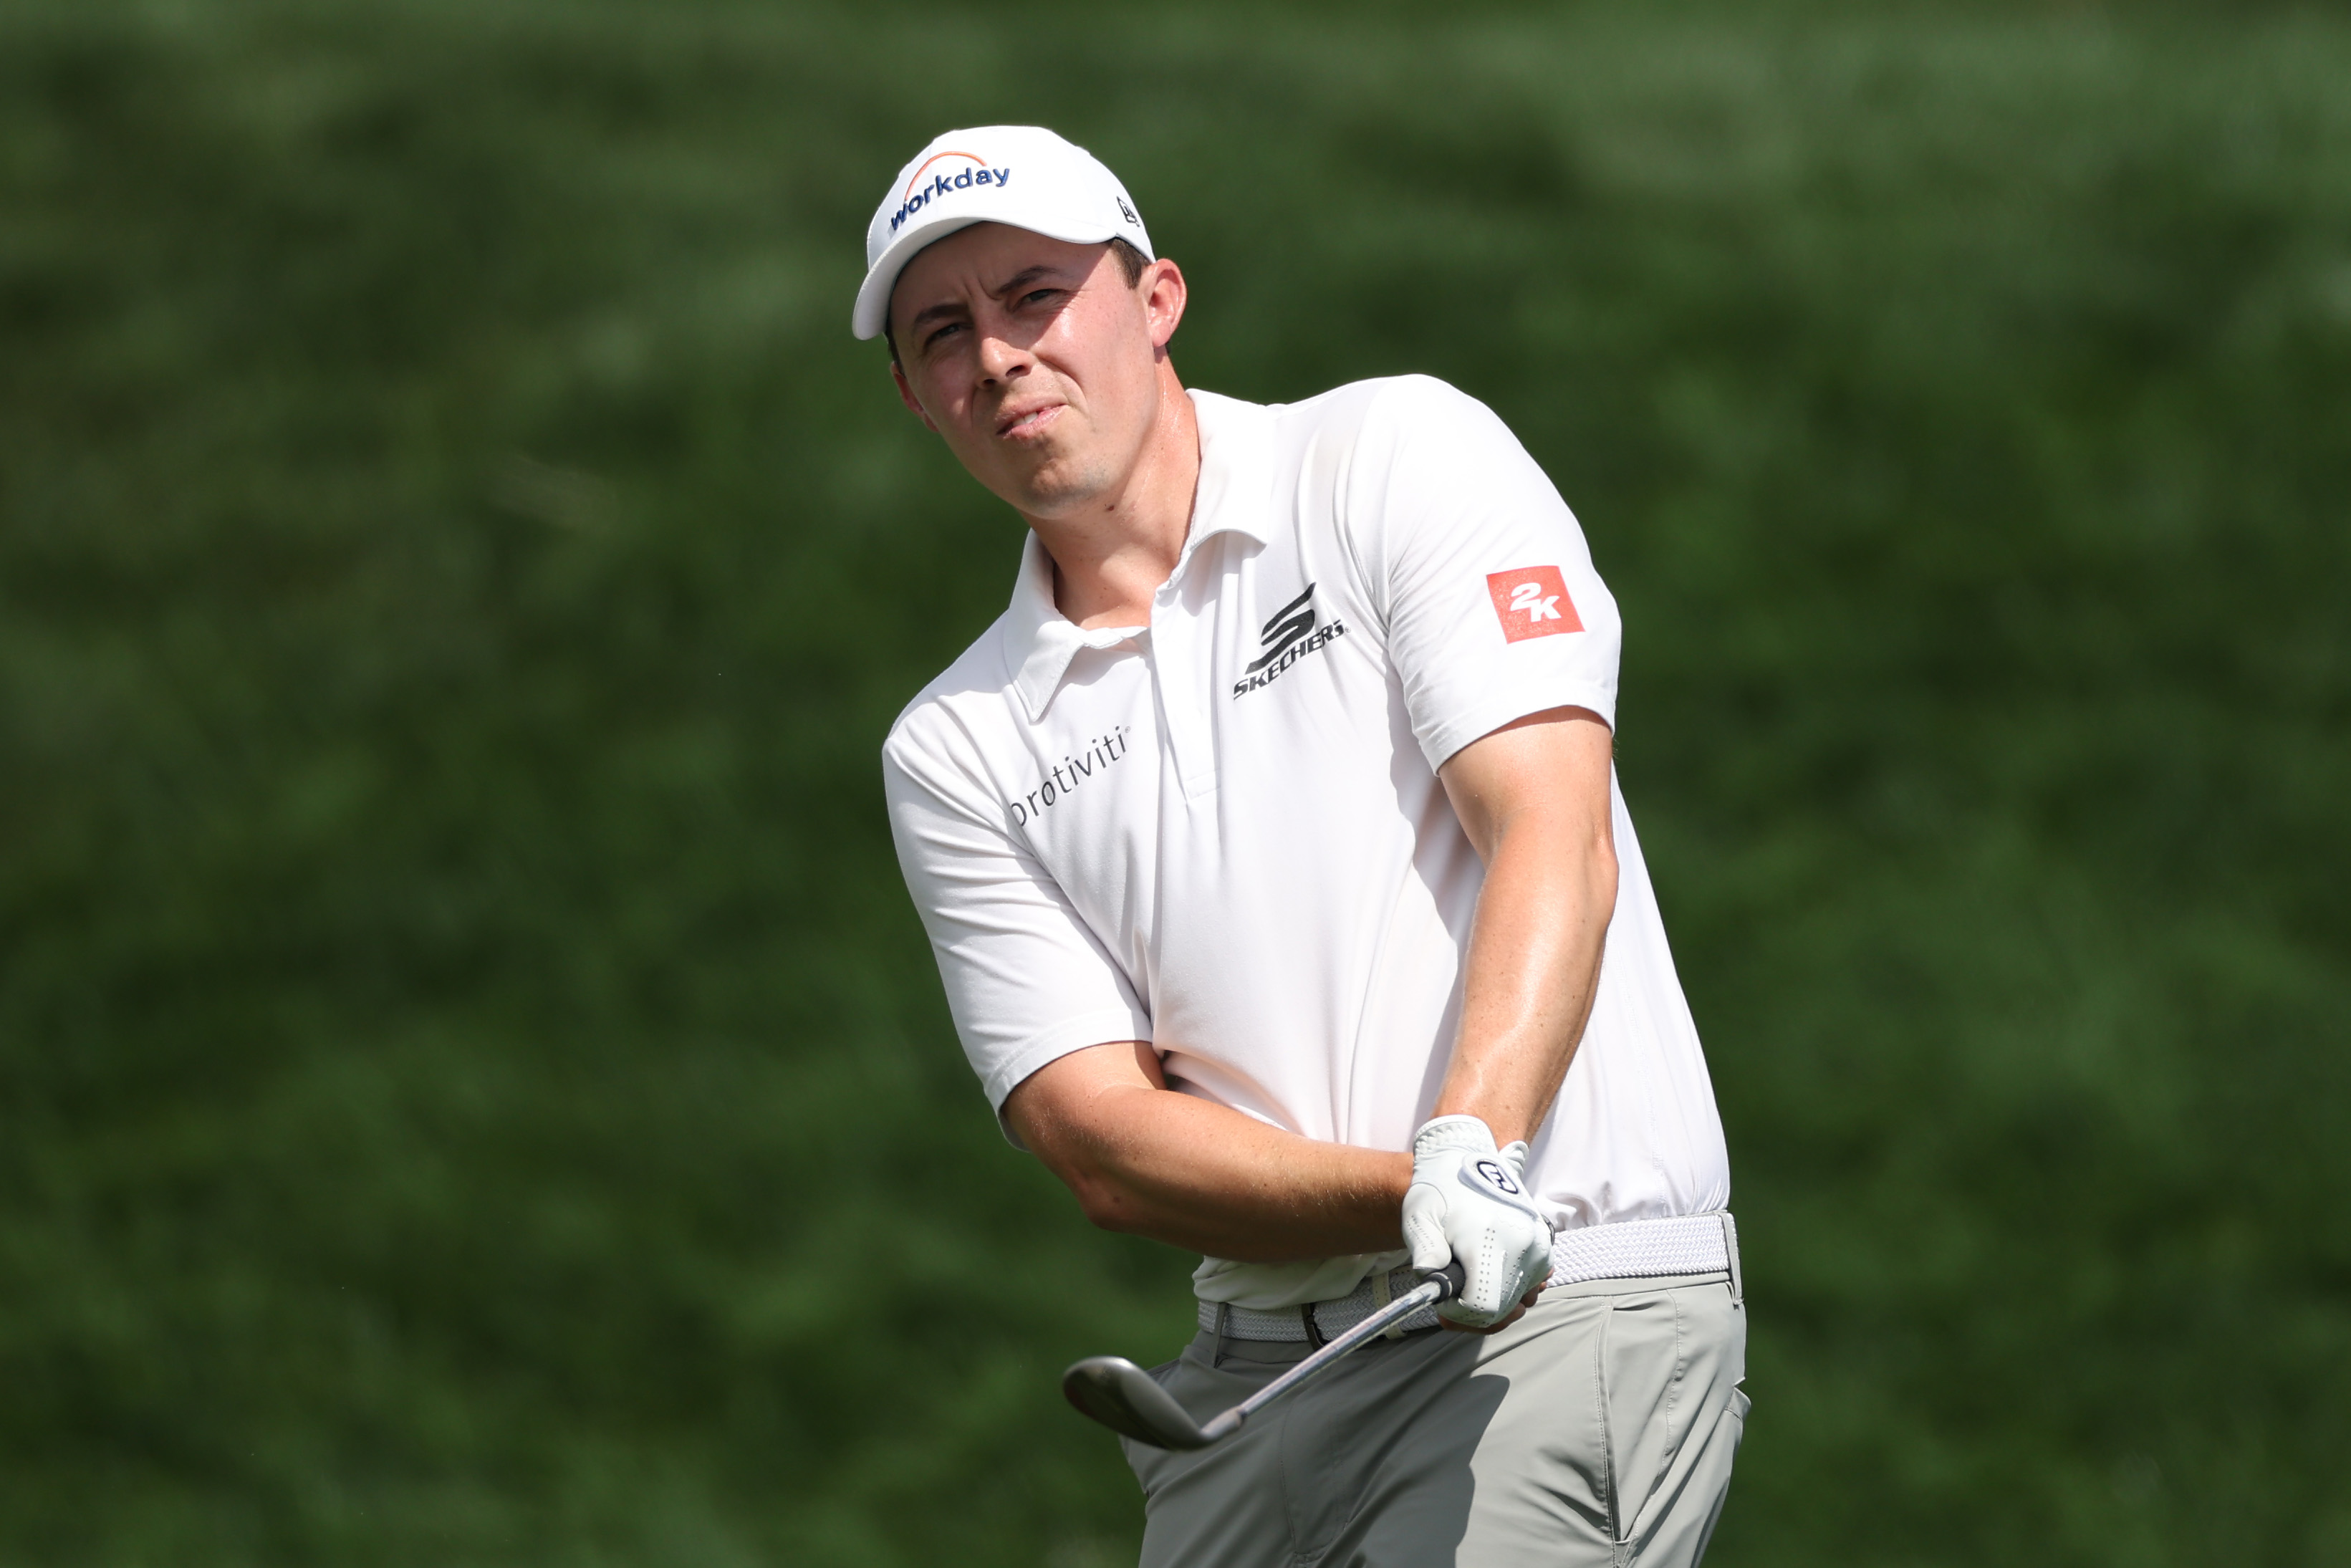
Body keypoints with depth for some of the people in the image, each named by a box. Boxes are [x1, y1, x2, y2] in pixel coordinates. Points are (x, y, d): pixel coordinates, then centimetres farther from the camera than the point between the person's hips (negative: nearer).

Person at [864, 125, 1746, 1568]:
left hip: (1575, 1302, -5)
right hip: (1257, 1370, 5)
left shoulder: (1402, 456, 1)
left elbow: (1553, 841, -11)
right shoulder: (956, 756, 10)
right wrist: (1409, 1199, -17)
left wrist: (1473, 1151, -28)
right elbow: (1102, 1142, 1)